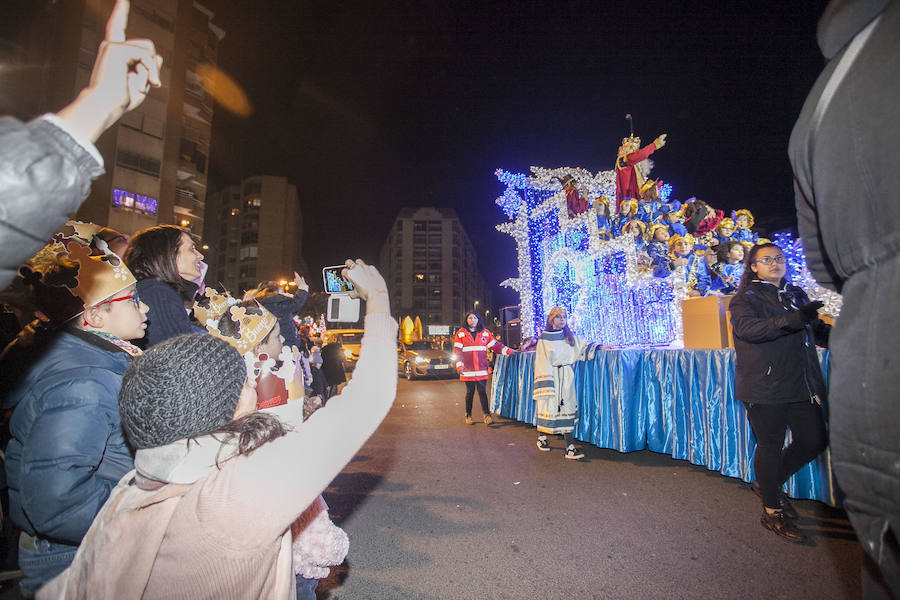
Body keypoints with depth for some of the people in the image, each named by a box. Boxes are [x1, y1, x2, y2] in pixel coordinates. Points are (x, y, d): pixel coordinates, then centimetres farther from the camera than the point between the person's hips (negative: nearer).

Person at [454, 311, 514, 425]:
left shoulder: (485, 333, 11)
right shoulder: (460, 334, 4)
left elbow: (495, 345, 12)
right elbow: (457, 351, -1)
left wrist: (509, 351, 2)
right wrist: (459, 366, -12)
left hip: (482, 369, 1)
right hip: (468, 370, -1)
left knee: (482, 392, -3)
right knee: (470, 392, 6)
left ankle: (487, 415, -4)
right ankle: (468, 416, 18)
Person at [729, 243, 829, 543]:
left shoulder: (796, 294, 17)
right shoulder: (745, 298, -3)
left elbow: (818, 330, 24)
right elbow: (747, 327, -23)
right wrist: (794, 319, -34)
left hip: (802, 384, 6)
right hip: (765, 385, -6)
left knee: (813, 441, 8)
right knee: (770, 445, 3)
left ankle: (770, 484, 31)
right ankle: (772, 511, 19)